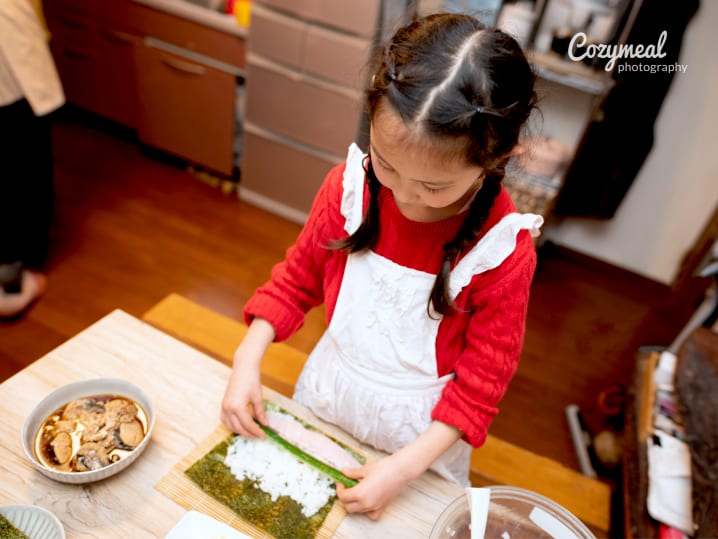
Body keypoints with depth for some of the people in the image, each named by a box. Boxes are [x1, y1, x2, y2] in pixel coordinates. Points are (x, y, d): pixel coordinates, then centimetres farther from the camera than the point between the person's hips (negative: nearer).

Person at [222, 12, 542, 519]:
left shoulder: (503, 250, -26)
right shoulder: (350, 185, -19)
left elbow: (481, 381, -17)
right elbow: (297, 278, -5)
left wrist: (406, 466, -20)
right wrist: (247, 362, -13)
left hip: (418, 430, -2)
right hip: (325, 395, 3)